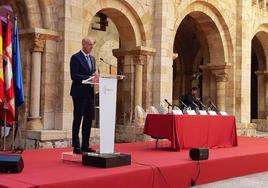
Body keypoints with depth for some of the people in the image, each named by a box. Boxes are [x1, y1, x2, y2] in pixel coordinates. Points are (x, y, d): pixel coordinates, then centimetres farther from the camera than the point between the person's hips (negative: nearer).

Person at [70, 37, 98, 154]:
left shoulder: (92, 59, 17)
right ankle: (76, 147, 4)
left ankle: (85, 146, 15)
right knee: (78, 119, -2)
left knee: (89, 119, 8)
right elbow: (74, 76, -16)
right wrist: (89, 78, -23)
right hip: (79, 93, -7)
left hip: (89, 93, 7)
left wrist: (96, 78, -3)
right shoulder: (76, 58, -7)